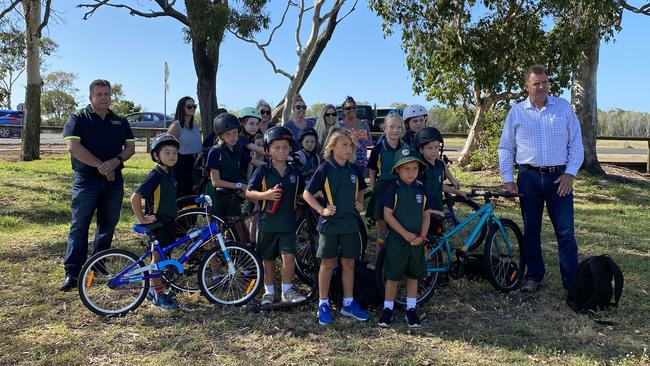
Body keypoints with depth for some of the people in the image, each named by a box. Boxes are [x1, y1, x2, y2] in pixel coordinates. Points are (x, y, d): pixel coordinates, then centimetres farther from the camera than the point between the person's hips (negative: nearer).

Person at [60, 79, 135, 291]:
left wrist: (115, 161, -14)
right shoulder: (78, 119, 0)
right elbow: (73, 146, -13)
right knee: (79, 226, -4)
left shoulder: (120, 122, 12)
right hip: (86, 180, -4)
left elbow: (130, 147, 7)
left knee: (108, 224, 9)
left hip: (113, 180, 4)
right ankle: (72, 273, -2)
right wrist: (100, 165, -17)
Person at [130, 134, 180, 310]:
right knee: (158, 257, 1)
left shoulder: (170, 175, 7)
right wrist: (142, 219, -20)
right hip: (156, 223, -8)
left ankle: (154, 289, 30)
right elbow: (135, 197, -24)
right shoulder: (155, 176, -19)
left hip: (168, 221, 8)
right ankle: (158, 295, 12)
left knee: (162, 257, 16)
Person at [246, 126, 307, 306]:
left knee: (289, 256, -9)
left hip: (288, 223, 1)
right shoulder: (262, 171, -5)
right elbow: (249, 192, -5)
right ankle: (269, 291, 27)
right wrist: (266, 195, -21)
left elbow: (302, 193, 17)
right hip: (267, 222, -1)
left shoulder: (295, 173, 4)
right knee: (268, 259, 11)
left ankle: (287, 290, 8)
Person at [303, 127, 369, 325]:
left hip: (350, 223, 4)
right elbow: (307, 193, -5)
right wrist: (322, 210, -14)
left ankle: (348, 303, 23)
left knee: (349, 263, 11)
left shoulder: (354, 170, 4)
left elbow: (360, 189, 23)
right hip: (330, 223, -4)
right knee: (328, 264, 5)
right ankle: (323, 304, 17)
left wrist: (359, 203, 5)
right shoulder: (324, 169, -9)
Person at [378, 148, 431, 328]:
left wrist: (422, 236, -8)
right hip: (396, 240, -4)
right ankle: (388, 308, 18)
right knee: (393, 276, 5)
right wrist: (405, 234, -16)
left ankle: (411, 309, 24)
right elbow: (388, 215, -12)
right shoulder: (393, 190, -9)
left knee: (413, 275, 12)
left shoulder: (421, 190, 3)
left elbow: (426, 215, 6)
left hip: (417, 241, 4)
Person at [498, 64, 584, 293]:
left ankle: (572, 282, 5)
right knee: (531, 231, 8)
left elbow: (576, 143, 5)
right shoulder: (516, 113, 4)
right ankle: (534, 277, 21)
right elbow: (505, 148, 9)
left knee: (565, 232, -2)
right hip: (529, 178, 1)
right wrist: (507, 178, 1)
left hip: (559, 177, -1)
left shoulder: (564, 107, 5)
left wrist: (570, 173, -5)